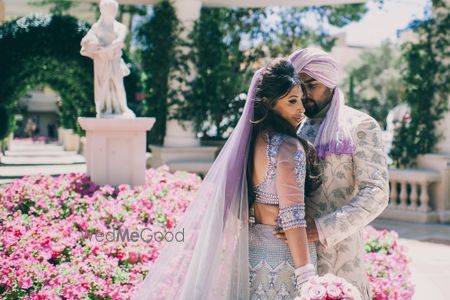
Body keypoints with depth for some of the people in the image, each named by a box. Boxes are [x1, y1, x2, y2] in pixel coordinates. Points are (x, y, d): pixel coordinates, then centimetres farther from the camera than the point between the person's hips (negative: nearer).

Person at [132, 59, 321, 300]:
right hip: (284, 253, -7)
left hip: (252, 249, 7)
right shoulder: (289, 148, -17)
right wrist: (307, 277, -23)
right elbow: (292, 217, -22)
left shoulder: (250, 139, 5)